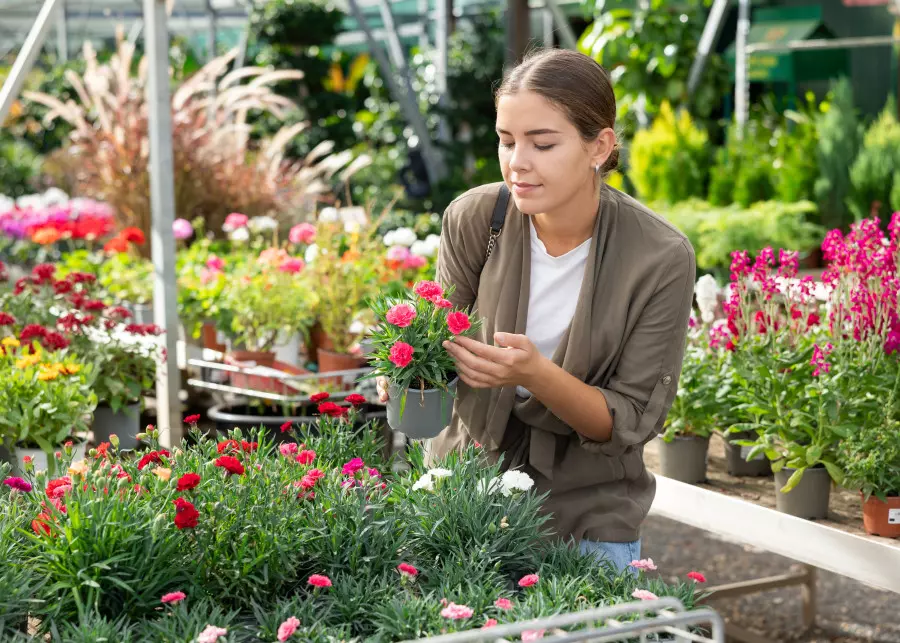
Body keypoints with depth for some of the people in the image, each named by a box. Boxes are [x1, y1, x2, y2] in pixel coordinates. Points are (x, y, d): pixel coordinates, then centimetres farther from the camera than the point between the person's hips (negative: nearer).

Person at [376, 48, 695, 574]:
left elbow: (632, 422, -15)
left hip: (588, 517, -2)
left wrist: (536, 373, -32)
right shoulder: (474, 219, -13)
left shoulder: (661, 258, -19)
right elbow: (441, 345, -2)